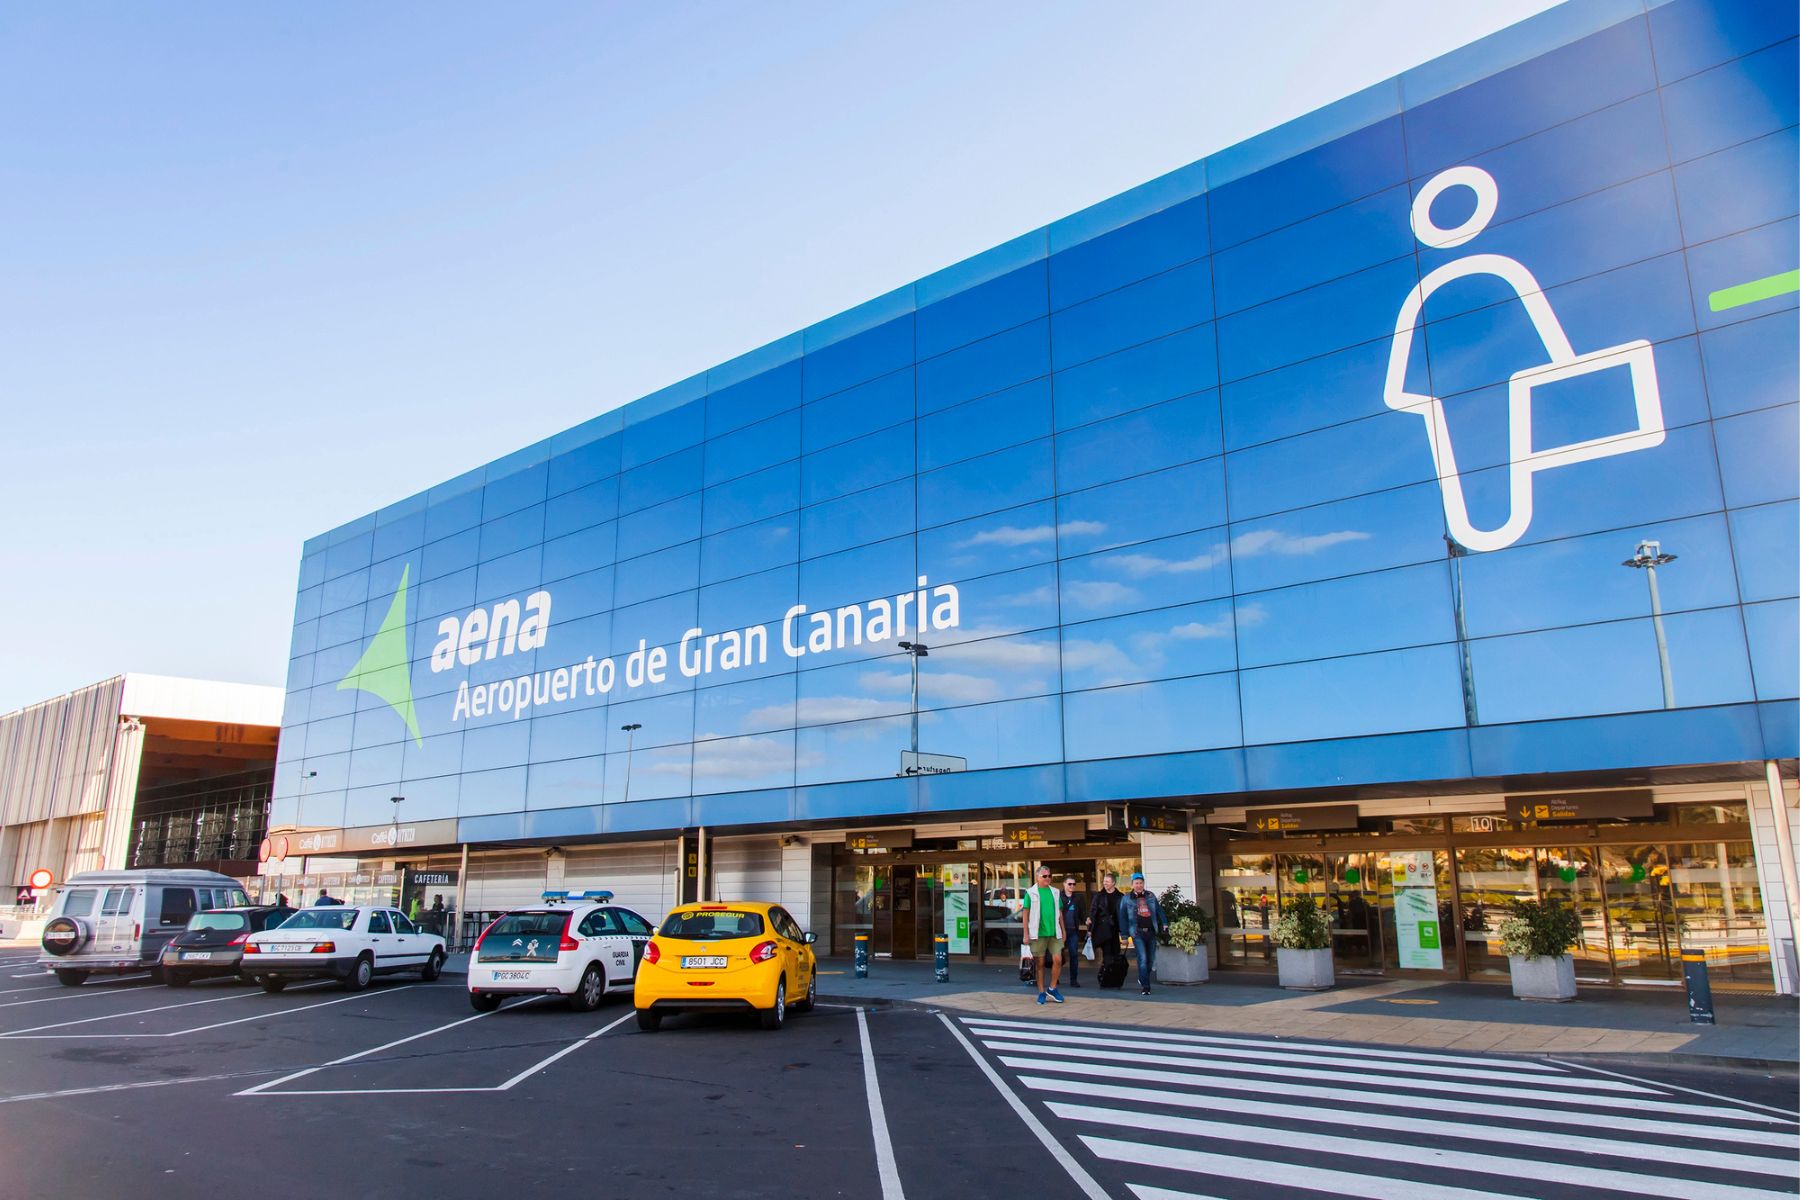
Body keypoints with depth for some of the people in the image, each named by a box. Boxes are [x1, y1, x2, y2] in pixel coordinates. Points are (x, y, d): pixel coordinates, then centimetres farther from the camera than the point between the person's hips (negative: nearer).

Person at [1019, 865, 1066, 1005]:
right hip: (1038, 933, -3)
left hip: (1054, 933, 3)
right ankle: (1041, 993, 15)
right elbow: (1025, 914, -1)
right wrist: (1026, 934, -6)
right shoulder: (1031, 893, -1)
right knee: (1040, 964, 4)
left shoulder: (1055, 892, 10)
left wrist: (1063, 931, 12)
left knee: (1057, 960, -6)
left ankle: (1052, 989, 12)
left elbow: (1060, 913, 15)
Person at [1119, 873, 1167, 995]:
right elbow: (1122, 916, 2)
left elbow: (1159, 910, 13)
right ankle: (1145, 987, -7)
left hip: (1151, 931, 4)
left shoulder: (1150, 896, 10)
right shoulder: (1127, 898, 2)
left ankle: (1142, 980, 32)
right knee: (1142, 959, -11)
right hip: (1137, 933, -3)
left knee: (1150, 959, 10)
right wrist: (1124, 934, -1)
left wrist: (1164, 924, 2)